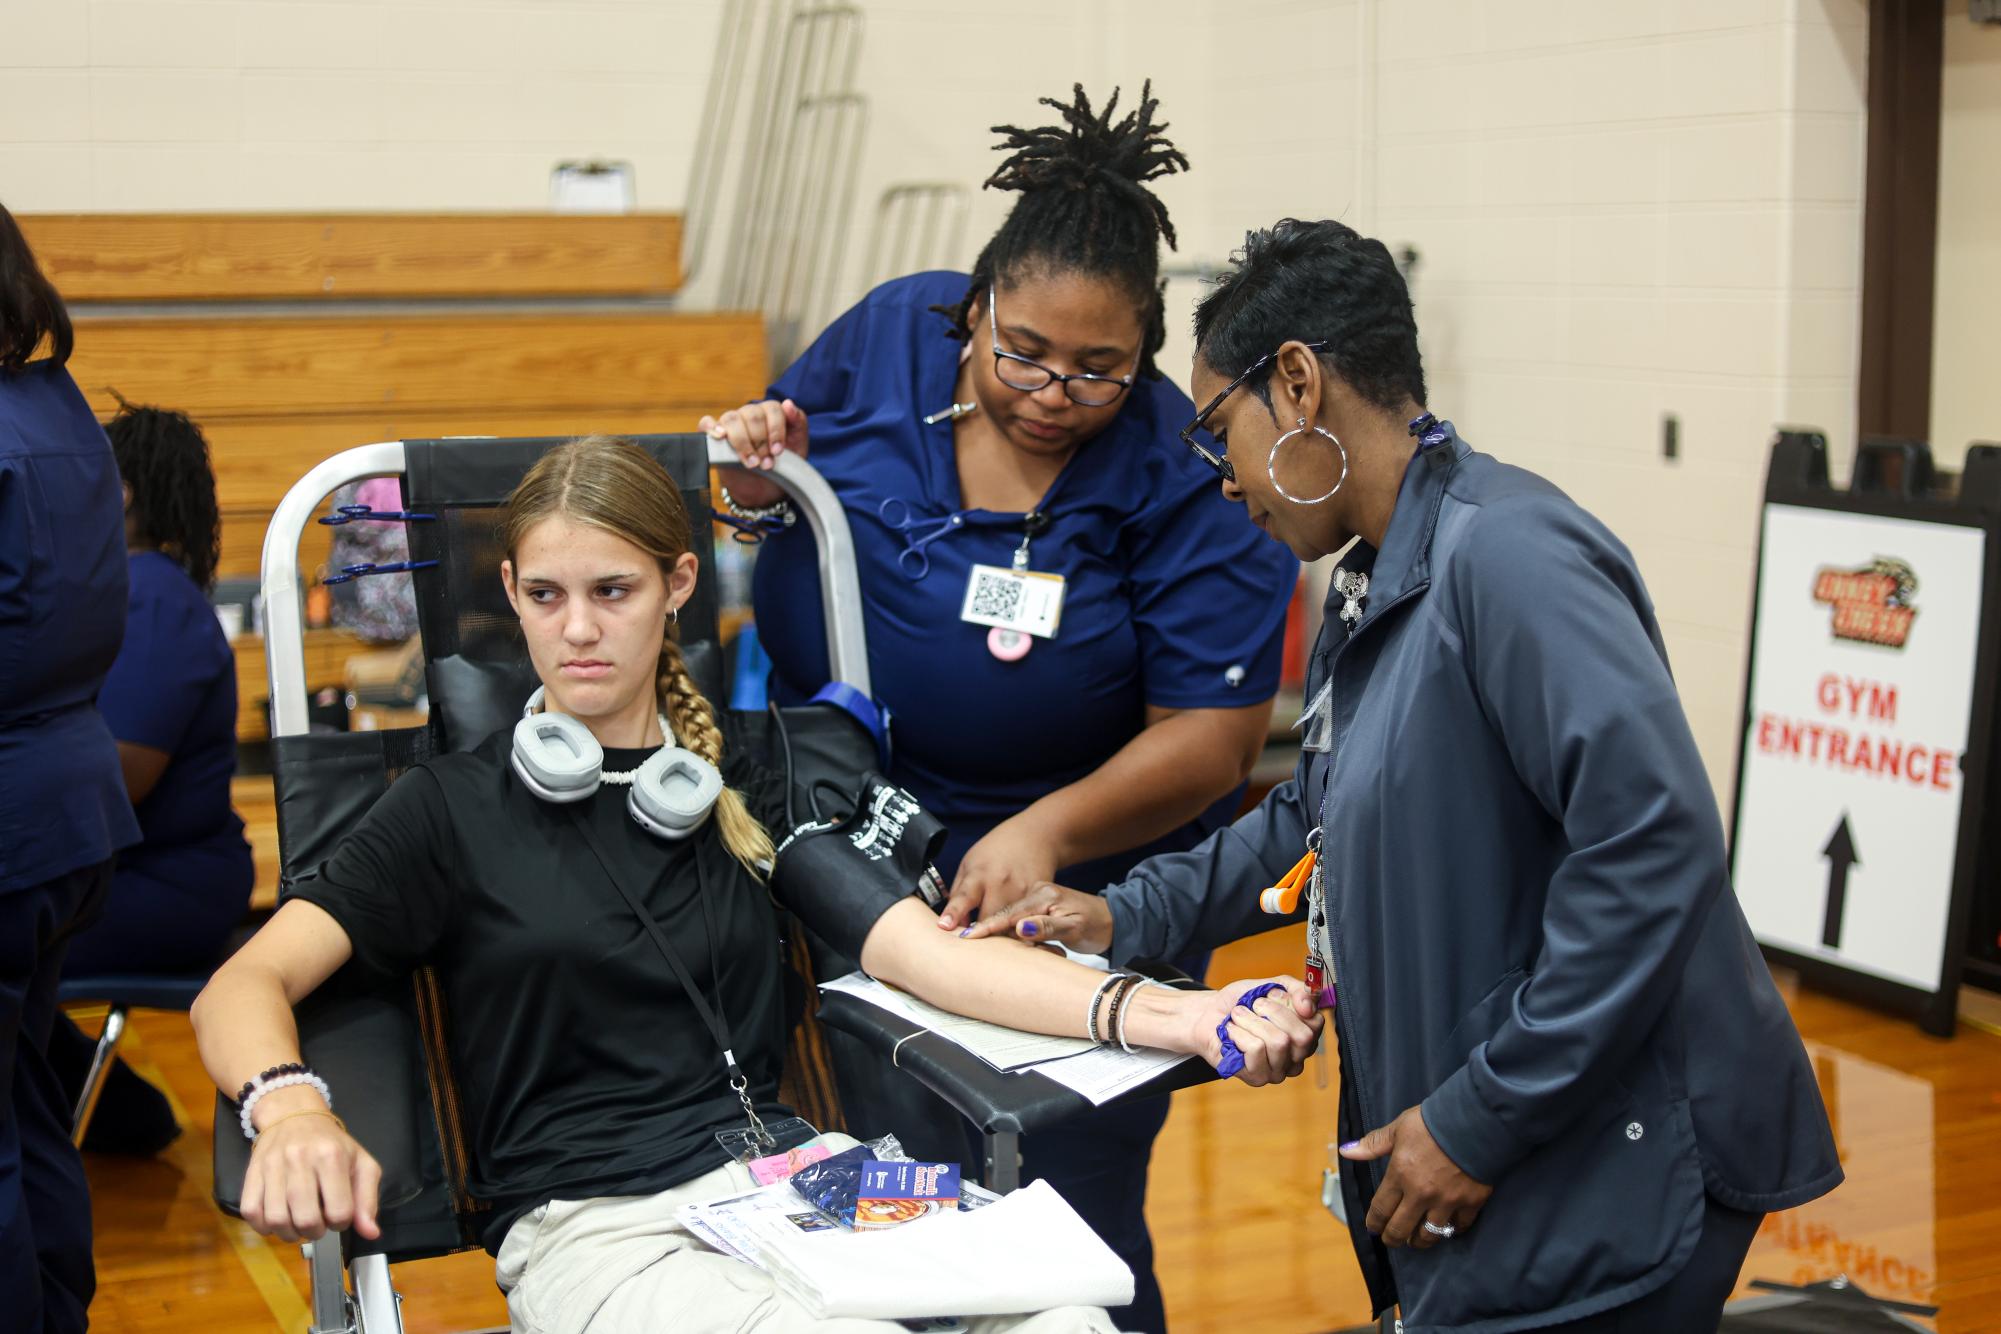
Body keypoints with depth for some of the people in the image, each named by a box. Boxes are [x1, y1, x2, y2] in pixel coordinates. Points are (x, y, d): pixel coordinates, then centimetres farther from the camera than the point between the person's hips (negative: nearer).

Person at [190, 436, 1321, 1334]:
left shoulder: (746, 789, 19)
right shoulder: (458, 808, 10)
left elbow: (927, 953, 5)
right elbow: (243, 988, 0)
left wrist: (1184, 1017, -11)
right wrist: (291, 1110, -25)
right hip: (594, 1227, -3)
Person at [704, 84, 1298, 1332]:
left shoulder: (1183, 476, -19)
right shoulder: (889, 337, -7)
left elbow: (1214, 729, -18)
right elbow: (787, 459, 12)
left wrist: (1049, 831, -32)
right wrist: (763, 473, -12)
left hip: (1078, 892, -4)